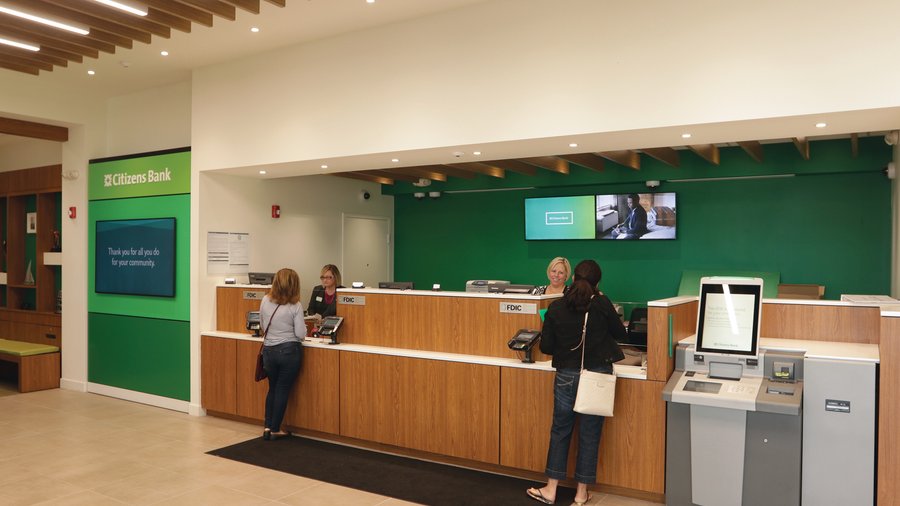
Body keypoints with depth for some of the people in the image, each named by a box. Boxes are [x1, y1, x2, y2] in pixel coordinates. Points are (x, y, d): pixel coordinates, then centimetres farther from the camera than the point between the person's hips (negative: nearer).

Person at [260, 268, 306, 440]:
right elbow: (300, 334, -12)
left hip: (269, 350, 4)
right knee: (283, 390, 8)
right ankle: (275, 429, 16)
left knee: (272, 389, 20)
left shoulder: (265, 301, -2)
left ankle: (267, 427, 19)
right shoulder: (295, 306, -13)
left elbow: (262, 325, 11)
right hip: (289, 351, -3)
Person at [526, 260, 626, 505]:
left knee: (560, 430, 13)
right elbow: (620, 332, 7)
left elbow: (546, 347, -3)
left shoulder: (556, 307, -6)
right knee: (590, 434, 9)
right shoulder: (602, 304, -9)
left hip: (567, 376, 0)